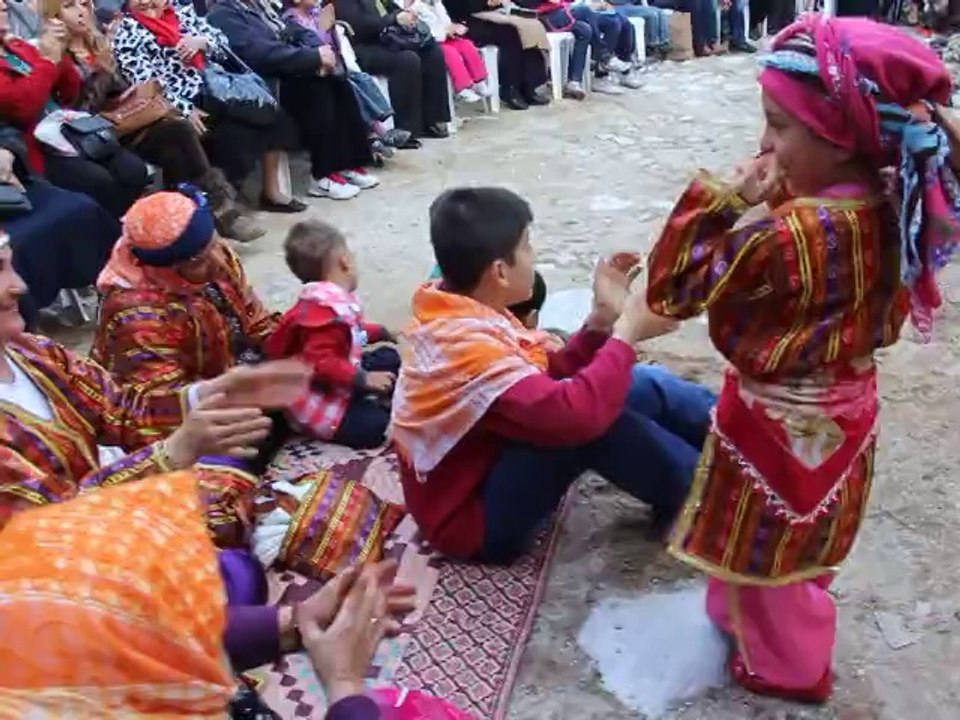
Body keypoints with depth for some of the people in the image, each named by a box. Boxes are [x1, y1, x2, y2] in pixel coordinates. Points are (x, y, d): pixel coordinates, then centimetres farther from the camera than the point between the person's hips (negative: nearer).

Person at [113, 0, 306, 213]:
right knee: (234, 139, -27)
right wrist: (185, 110, -25)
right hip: (178, 109, -7)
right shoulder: (127, 32, -5)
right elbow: (146, 84, -16)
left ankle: (272, 191, 7)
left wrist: (200, 42, -9)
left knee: (272, 114, -4)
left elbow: (223, 43, 13)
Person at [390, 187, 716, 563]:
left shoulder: (467, 313, -1)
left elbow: (547, 384, 6)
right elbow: (576, 413, -39)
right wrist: (627, 333, -24)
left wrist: (602, 320, -4)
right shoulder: (465, 345, -31)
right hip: (475, 517, -9)